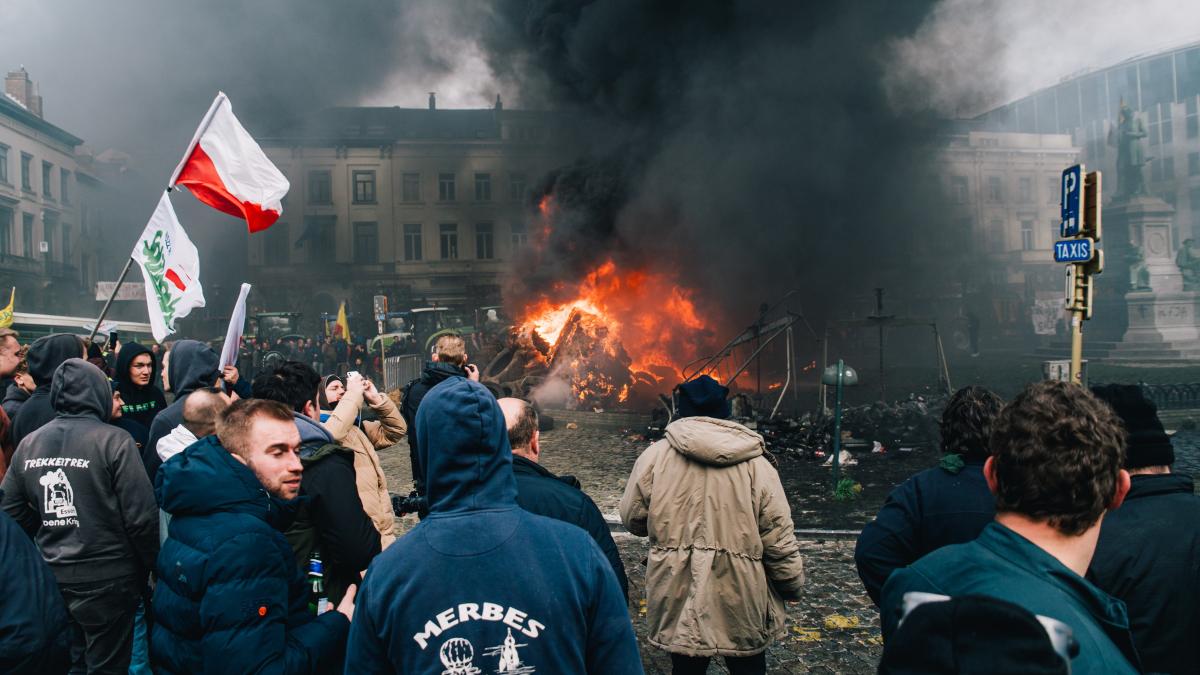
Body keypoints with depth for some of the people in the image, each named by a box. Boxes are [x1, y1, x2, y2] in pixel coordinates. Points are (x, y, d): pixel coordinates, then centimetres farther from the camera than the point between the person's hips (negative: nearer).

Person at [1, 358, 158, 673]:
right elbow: (141, 515, -17)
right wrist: (150, 564, -1)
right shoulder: (113, 440, -16)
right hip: (106, 577, -5)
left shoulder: (28, 444, 1)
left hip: (50, 576, 5)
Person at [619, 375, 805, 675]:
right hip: (741, 605, 0)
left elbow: (633, 519, 4)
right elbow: (779, 540, -5)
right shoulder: (756, 465, -5)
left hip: (678, 600, 0)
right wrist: (793, 587, 11)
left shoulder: (655, 456, -5)